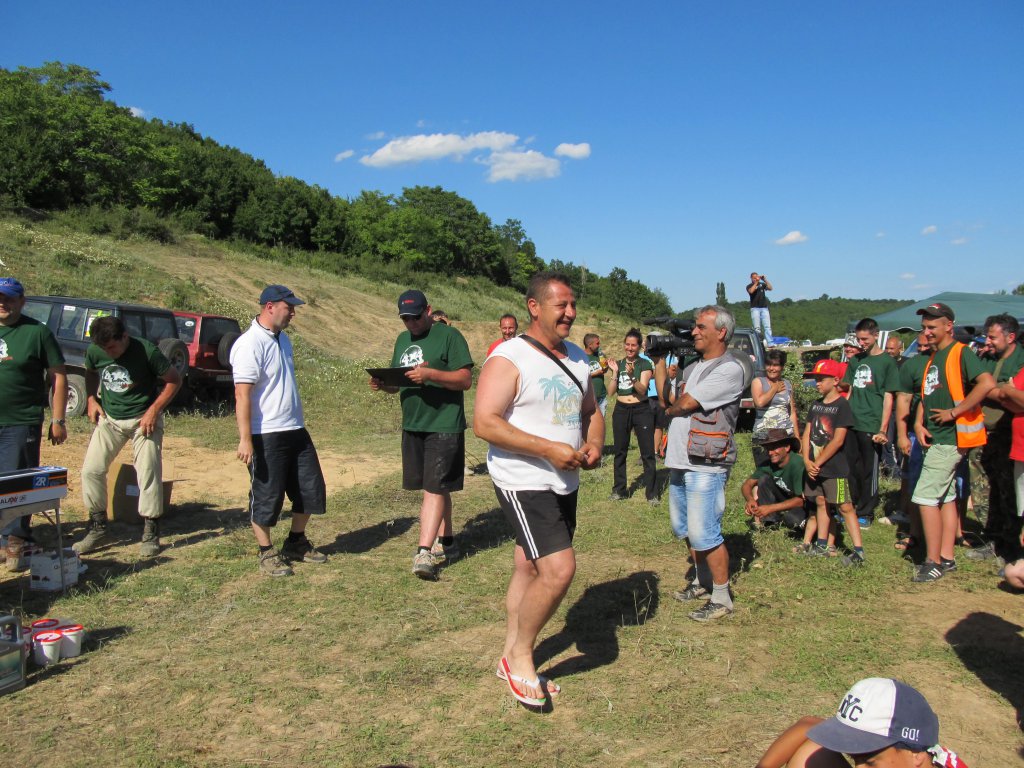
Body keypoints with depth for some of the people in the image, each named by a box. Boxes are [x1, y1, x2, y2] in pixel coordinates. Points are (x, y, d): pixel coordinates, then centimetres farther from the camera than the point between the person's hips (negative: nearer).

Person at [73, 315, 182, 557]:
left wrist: (154, 410, -17)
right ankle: (97, 528, 15)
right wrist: (91, 398, 0)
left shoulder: (147, 351, -19)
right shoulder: (94, 351, -7)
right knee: (91, 469, -1)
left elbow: (174, 380, -10)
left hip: (144, 419, -4)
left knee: (149, 474, -7)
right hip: (108, 418, 4)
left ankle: (150, 534, 5)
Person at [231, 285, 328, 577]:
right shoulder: (250, 344, -15)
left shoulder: (283, 339, 13)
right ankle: (267, 553, 19)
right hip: (265, 436, -9)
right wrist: (245, 439, -23)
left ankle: (297, 542, 31)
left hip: (296, 432, 9)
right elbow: (242, 394, -20)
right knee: (266, 496, 3)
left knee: (311, 488, 14)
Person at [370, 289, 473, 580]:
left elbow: (465, 379, -13)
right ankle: (446, 542, 26)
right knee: (436, 487, 14)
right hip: (412, 425, 7)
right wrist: (382, 384, -2)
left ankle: (424, 552, -10)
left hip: (444, 425, -7)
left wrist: (430, 374, -26)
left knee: (434, 488, -9)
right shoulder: (402, 340, 15)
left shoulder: (449, 336, -7)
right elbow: (398, 382, 20)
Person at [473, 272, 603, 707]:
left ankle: (512, 658, 31)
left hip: (565, 484, 8)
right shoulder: (508, 359, -14)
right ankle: (520, 655, 7)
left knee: (530, 570, 16)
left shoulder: (577, 358, 11)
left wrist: (595, 445, -1)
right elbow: (484, 423, -21)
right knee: (560, 569, -15)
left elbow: (591, 412, 21)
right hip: (524, 484, -8)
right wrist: (549, 449, -24)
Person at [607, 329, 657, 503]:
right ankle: (619, 490, 23)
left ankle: (652, 493, 4)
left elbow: (642, 389, -14)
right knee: (620, 452, 11)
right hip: (621, 410, 4)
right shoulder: (618, 364, 8)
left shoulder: (645, 364, -3)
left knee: (647, 453, -3)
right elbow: (612, 391, 3)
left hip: (641, 410, -4)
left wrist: (631, 375, -28)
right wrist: (615, 372, -8)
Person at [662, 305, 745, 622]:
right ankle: (702, 581, 36)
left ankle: (722, 598, 9)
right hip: (680, 462, 9)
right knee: (683, 528, 19)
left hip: (706, 465, -9)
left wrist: (670, 409, 3)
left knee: (704, 533, -5)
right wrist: (660, 364, 6)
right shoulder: (693, 368, 16)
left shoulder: (729, 370, -13)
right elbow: (667, 399, 14)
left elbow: (686, 403, -16)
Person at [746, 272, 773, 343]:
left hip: (764, 308, 2)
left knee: (767, 326, -5)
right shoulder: (749, 286, 6)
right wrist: (756, 282, -16)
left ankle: (770, 342, -10)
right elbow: (751, 291, -15)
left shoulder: (762, 284, 14)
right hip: (755, 308, -2)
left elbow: (770, 288, -1)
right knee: (757, 327, -6)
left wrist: (765, 280, -8)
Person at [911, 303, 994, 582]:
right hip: (937, 438, 10)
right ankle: (947, 557, 21)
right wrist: (919, 423, 3)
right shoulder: (933, 358, 16)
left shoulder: (961, 353, -12)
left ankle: (934, 562, -4)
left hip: (950, 438, -10)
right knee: (946, 497, 13)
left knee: (925, 496, -11)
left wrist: (955, 412, -22)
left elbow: (987, 383, -27)